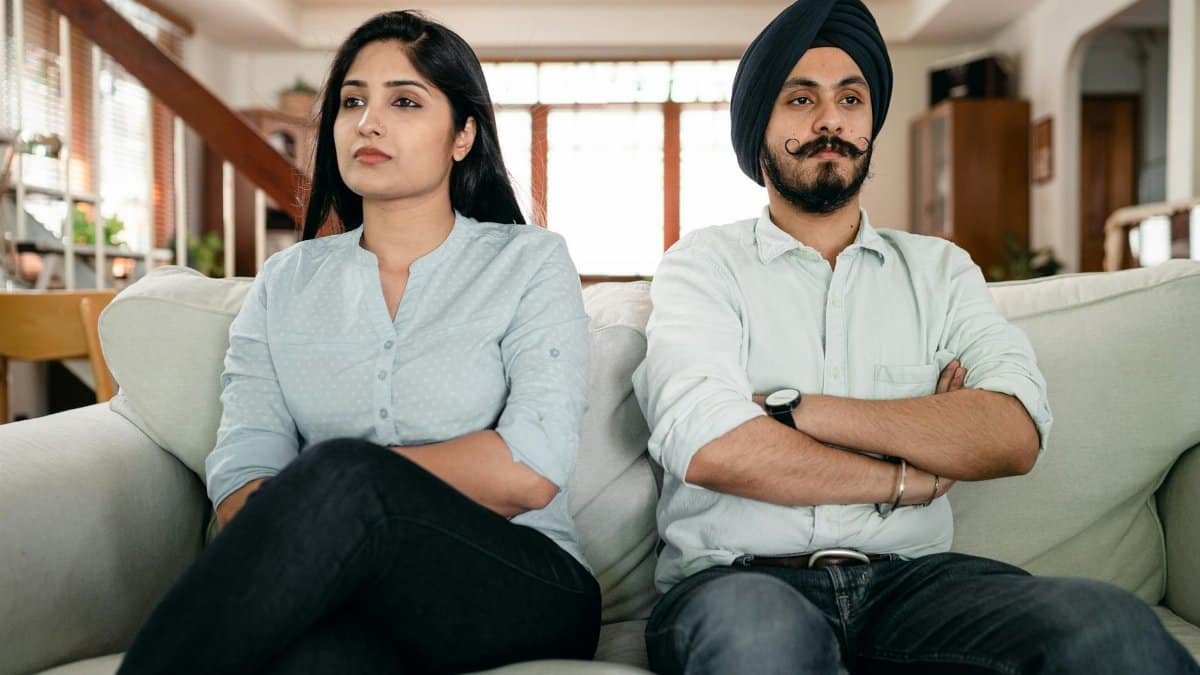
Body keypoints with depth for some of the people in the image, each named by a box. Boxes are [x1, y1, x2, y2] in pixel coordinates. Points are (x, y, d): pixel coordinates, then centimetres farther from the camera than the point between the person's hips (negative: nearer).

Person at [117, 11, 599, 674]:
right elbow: (240, 473, 0)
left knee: (339, 474, -32)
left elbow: (530, 472, -10)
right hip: (359, 597, 1)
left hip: (525, 589, 0)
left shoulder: (530, 263, 5)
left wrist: (321, 480, -8)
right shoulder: (285, 282, 13)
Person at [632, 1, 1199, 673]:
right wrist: (911, 480, -4)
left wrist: (792, 409, -11)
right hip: (741, 578, -1)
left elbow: (1016, 435, -4)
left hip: (912, 578, 2)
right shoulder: (703, 264, 5)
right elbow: (706, 447, -14)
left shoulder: (939, 268, 14)